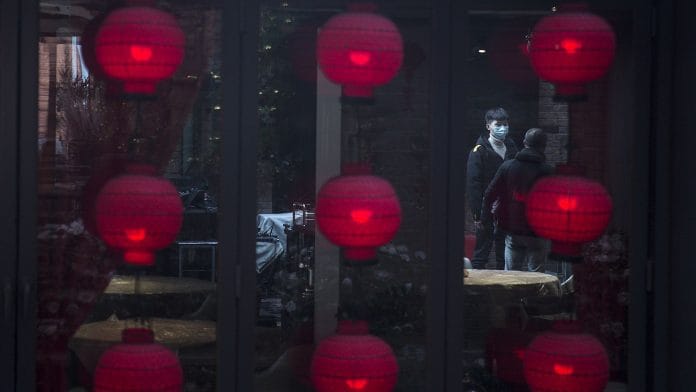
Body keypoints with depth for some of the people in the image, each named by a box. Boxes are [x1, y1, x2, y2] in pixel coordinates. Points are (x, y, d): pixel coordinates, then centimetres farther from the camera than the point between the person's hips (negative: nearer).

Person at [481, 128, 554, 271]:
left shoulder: (507, 167, 0)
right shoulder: (547, 172, -9)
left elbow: (490, 194, 4)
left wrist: (484, 217, 15)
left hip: (513, 232, 3)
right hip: (538, 233, -3)